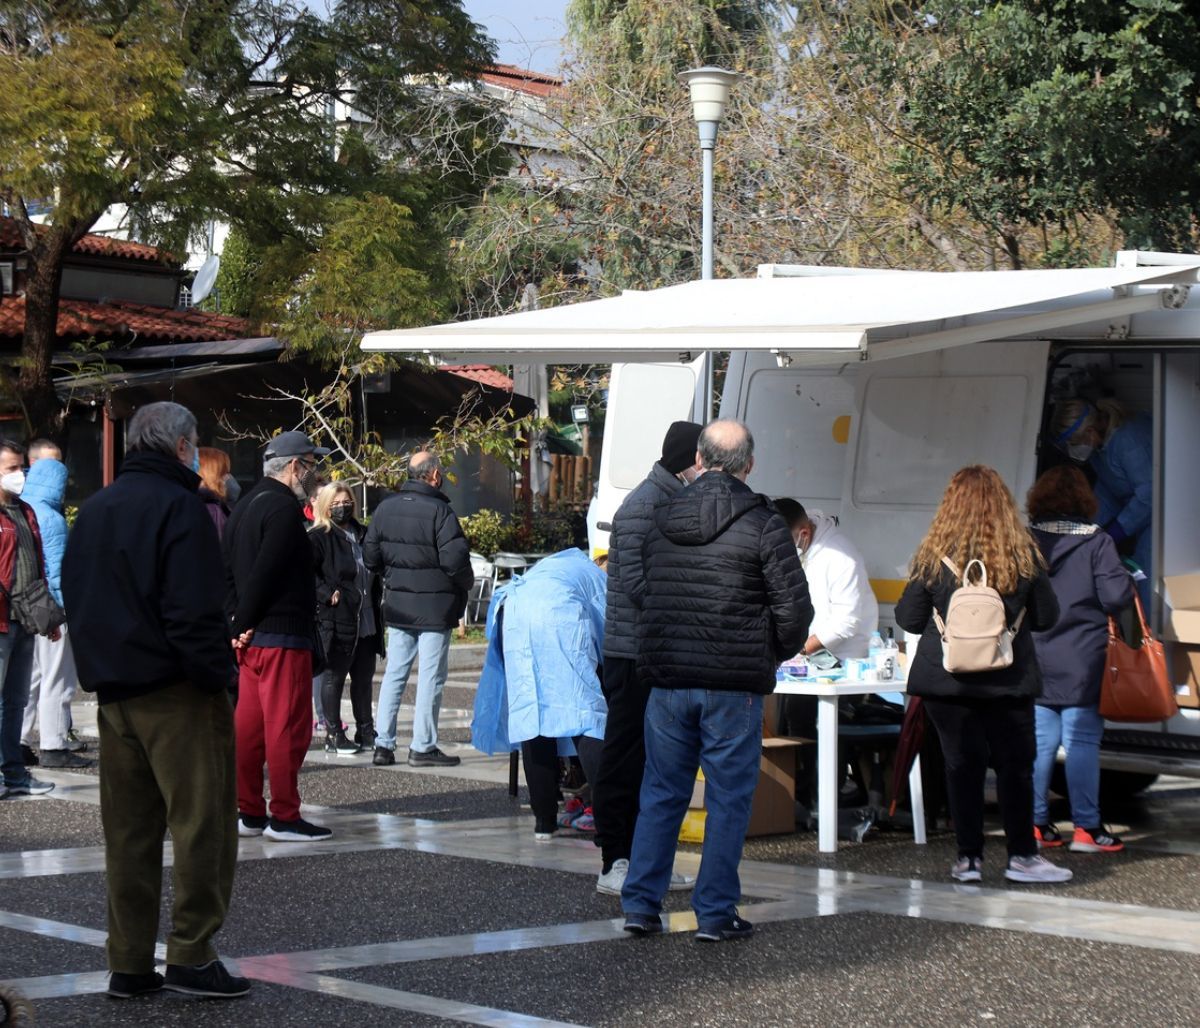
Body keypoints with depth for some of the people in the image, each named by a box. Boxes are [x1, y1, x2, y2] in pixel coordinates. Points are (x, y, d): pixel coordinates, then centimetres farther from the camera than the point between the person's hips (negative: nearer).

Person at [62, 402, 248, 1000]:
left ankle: (129, 964, 12)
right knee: (201, 822, -2)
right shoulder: (178, 507, -12)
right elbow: (194, 612, -19)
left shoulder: (93, 511, 14)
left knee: (128, 831, 11)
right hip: (175, 693, -8)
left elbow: (74, 601, 19)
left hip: (113, 694, 8)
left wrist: (99, 670, 19)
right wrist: (217, 677, -13)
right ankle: (191, 956, -3)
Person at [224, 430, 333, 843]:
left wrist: (237, 622, 5)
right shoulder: (284, 508, -13)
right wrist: (244, 624, -12)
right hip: (284, 635, -10)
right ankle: (284, 817, -4)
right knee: (288, 727, -6)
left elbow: (227, 569, 14)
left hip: (253, 637, 10)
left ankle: (249, 812, 16)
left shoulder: (245, 506, 17)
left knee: (249, 726, 11)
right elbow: (265, 572, -20)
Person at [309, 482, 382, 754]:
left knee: (364, 679, 12)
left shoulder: (364, 535, 16)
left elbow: (376, 572, 26)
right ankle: (333, 735, 5)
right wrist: (327, 594, -21)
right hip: (335, 621, -7)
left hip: (366, 621, 7)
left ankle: (366, 732, 20)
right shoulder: (319, 538, -6)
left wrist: (376, 604, 16)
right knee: (334, 677, 0)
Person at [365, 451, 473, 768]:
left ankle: (383, 744, 11)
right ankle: (423, 747, 2)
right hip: (435, 605, -6)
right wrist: (466, 583, -1)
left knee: (394, 672, 12)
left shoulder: (386, 507, 4)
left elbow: (370, 555, 8)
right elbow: (455, 559, -19)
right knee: (430, 676, 0)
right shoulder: (438, 510, -16)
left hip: (397, 605, 6)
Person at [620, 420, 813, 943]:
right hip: (734, 684, -4)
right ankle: (715, 913, 6)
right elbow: (794, 607, -10)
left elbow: (639, 593, 13)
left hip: (667, 678, 4)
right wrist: (774, 654, 7)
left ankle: (640, 903, 11)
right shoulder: (762, 525, -9)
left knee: (661, 792, 12)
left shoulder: (661, 520, 6)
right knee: (728, 798, 4)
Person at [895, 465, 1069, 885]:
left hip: (946, 679, 0)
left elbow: (908, 619, 0)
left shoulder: (934, 555, -6)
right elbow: (1046, 617, 3)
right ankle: (1021, 855, 12)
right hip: (1009, 679, 0)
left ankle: (968, 858, 7)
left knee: (962, 765, 7)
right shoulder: (1023, 554, -5)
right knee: (1014, 764, 9)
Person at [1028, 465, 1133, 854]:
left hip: (1034, 659, 3)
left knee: (1038, 740, 9)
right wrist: (1125, 580, 7)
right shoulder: (1097, 542, -8)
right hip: (1082, 662, -3)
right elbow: (1117, 596, -13)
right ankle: (1086, 827, 2)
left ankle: (1035, 823, 12)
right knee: (1082, 740, 1)